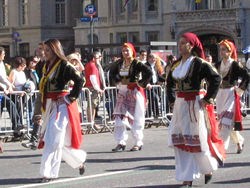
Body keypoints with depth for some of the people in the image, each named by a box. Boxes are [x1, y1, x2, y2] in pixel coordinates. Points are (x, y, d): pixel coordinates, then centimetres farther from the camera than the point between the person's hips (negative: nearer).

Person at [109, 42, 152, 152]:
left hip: (135, 92, -5)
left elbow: (148, 73, -19)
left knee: (135, 118, -1)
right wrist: (116, 82, 14)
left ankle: (138, 143, 9)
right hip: (123, 93, 5)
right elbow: (112, 72, 27)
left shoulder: (136, 63, -10)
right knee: (120, 118, -1)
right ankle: (121, 143, 3)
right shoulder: (119, 63, 7)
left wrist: (141, 83, -14)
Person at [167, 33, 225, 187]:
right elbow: (170, 83, 24)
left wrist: (208, 99, -15)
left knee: (198, 139, 0)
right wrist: (172, 100, 14)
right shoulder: (177, 64, 10)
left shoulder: (198, 63, -11)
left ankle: (209, 168, 25)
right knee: (181, 141, 3)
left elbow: (216, 78, -16)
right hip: (180, 105, 7)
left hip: (195, 105, -7)